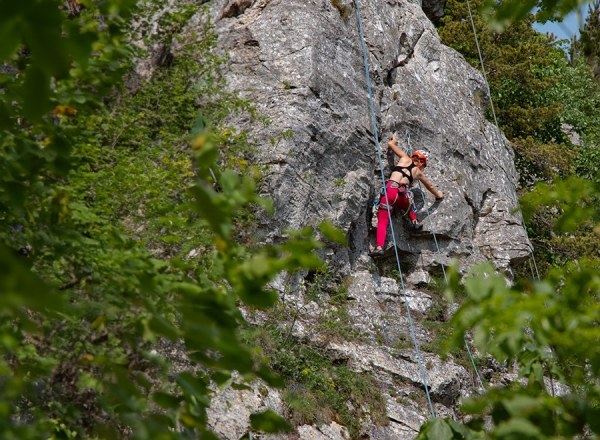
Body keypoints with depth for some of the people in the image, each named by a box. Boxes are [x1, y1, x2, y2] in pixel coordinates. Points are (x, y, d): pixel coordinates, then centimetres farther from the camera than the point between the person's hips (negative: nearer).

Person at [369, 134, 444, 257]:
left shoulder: (405, 158, 21)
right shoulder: (418, 173, 25)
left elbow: (390, 144, 27)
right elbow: (430, 187, 41)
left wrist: (394, 140, 51)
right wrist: (438, 195, 61)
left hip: (390, 190, -2)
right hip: (403, 196, 2)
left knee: (382, 222, -8)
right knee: (409, 205, 40)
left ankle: (379, 247, -26)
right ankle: (414, 221, 20)